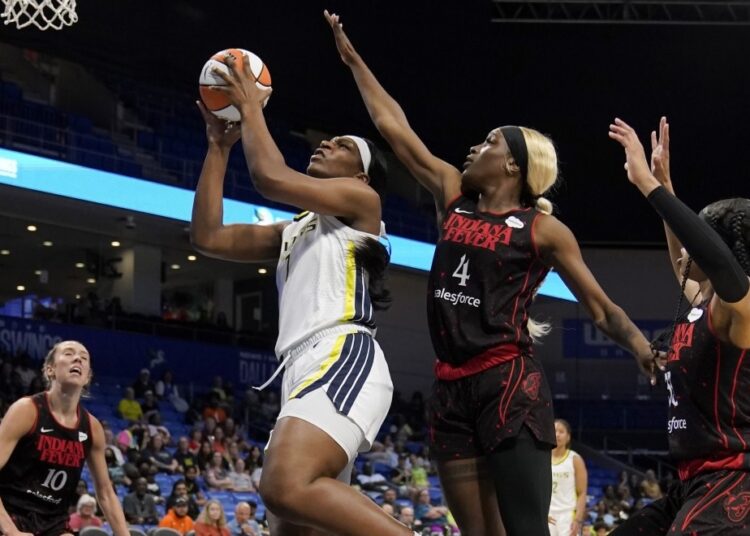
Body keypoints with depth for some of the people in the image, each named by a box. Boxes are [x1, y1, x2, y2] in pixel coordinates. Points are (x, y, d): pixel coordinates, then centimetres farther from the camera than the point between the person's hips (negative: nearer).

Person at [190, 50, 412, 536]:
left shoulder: (362, 200, 9)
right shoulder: (294, 230, 32)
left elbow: (271, 176, -6)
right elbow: (207, 236, 26)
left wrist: (250, 105, 9)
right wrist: (220, 145, 26)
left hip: (345, 359, -9)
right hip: (307, 369, 9)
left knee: (287, 487, -33)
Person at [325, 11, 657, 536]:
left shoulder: (543, 228, 0)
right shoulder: (454, 196, 14)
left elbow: (602, 308, 1)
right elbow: (395, 128, 19)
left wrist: (646, 350, -17)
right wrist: (353, 58, 23)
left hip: (510, 385, -6)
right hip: (452, 388, 6)